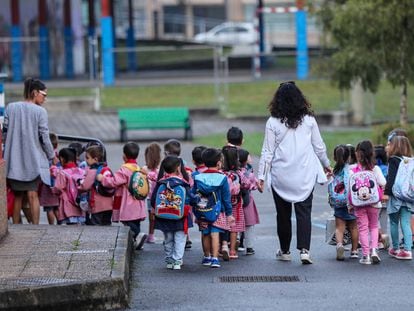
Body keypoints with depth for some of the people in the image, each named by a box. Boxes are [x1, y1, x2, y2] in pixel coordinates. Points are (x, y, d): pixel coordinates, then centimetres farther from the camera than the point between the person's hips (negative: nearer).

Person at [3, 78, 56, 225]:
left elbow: (4, 133, 3)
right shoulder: (40, 111, -9)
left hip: (14, 159, 3)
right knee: (33, 194, -1)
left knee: (17, 195, 12)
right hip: (34, 160, -3)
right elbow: (44, 138, -8)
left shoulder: (11, 108, 1)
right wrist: (52, 156, 6)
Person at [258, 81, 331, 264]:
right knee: (304, 212, 1)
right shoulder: (308, 120, -1)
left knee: (283, 213, 11)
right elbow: (319, 147, 8)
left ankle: (285, 251, 19)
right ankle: (304, 250, -12)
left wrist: (261, 176, 1)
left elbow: (268, 152, -5)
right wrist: (326, 165, 24)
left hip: (281, 176, -1)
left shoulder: (273, 122, -7)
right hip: (305, 175, 1)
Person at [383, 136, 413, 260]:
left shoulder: (393, 160, -10)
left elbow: (391, 179, -16)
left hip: (395, 196, -5)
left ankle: (395, 249, 17)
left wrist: (386, 193, -15)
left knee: (394, 223, 9)